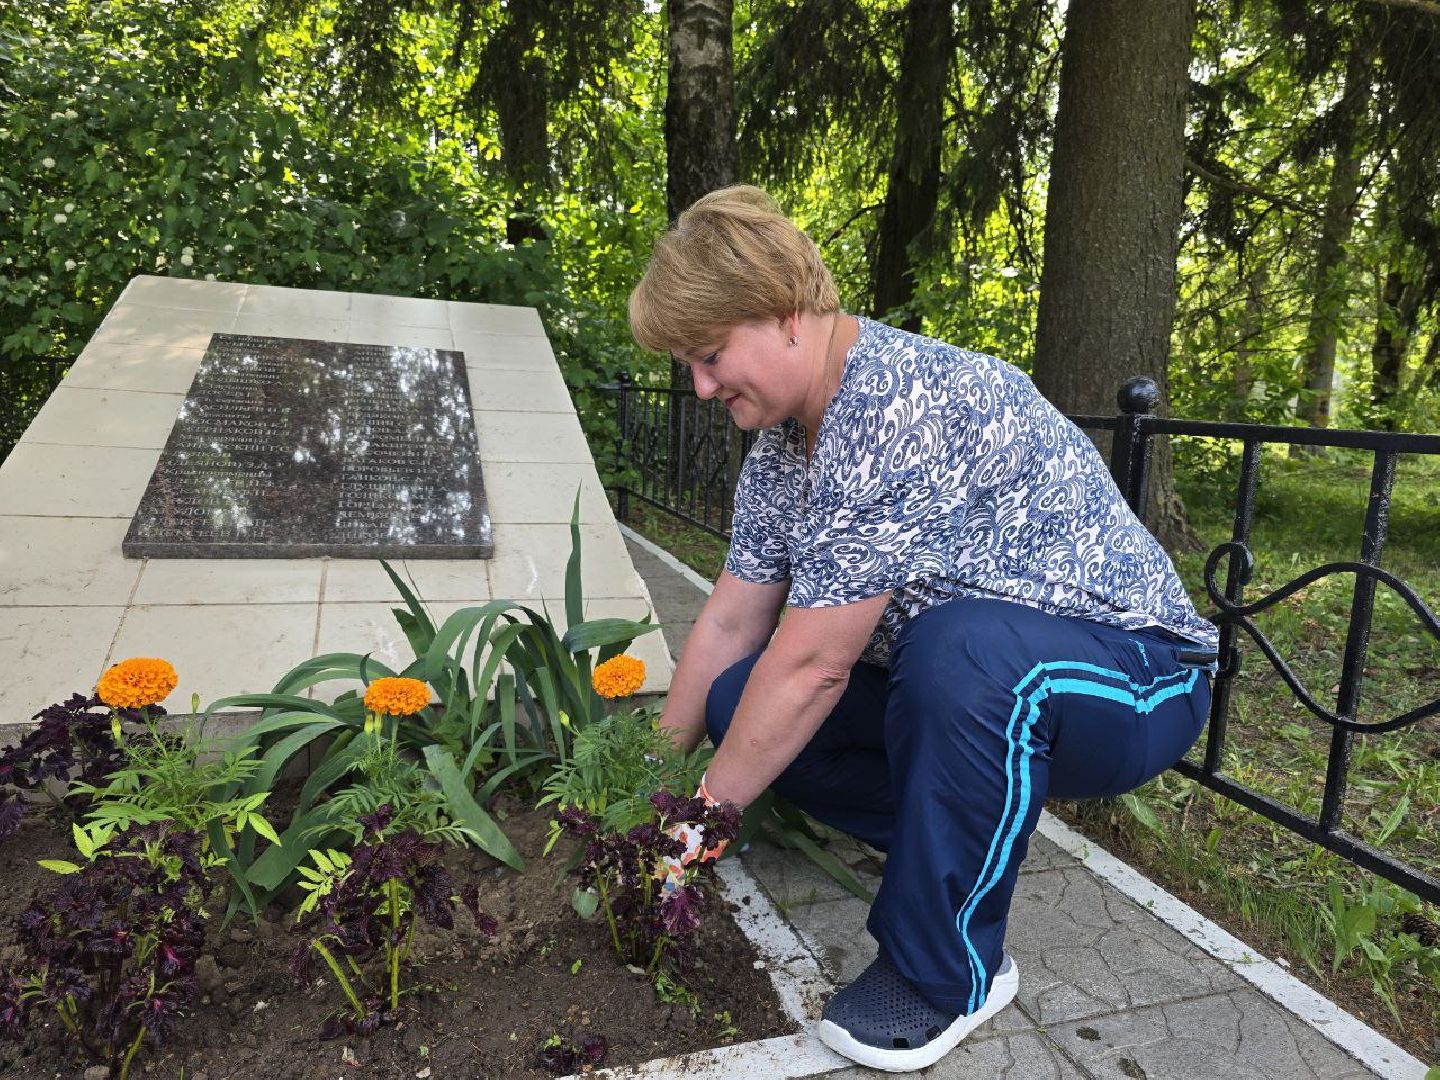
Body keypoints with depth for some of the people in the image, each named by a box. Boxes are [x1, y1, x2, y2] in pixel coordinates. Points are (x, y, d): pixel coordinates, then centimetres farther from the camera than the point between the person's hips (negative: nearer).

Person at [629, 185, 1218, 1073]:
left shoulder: (903, 409, -29)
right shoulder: (782, 449, 1)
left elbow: (812, 664, -27)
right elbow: (728, 625, 5)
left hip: (1136, 677, -8)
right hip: (959, 680, 8)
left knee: (962, 650, -40)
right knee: (741, 704, -4)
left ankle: (951, 972, -14)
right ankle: (973, 848, 10)